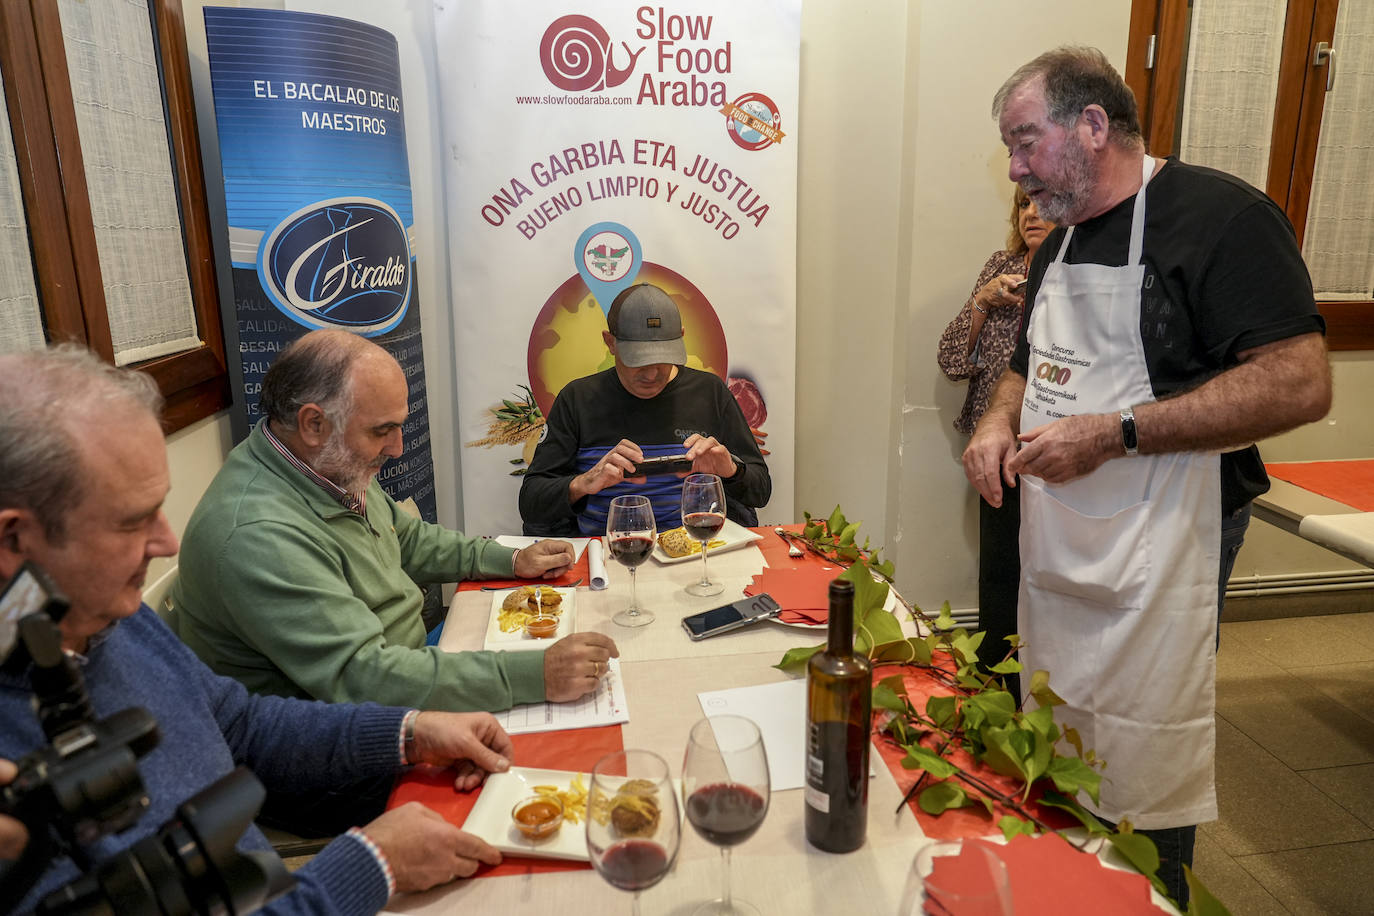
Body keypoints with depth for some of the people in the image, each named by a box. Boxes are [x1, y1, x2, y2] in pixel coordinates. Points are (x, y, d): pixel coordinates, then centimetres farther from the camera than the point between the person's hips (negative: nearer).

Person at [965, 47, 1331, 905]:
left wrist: (1115, 433, -23)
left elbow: (1300, 384, -19)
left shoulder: (1219, 215, -11)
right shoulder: (1062, 241, 15)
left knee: (1141, 794, 3)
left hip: (1153, 569, -7)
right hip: (1053, 557, 8)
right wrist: (999, 423, 1)